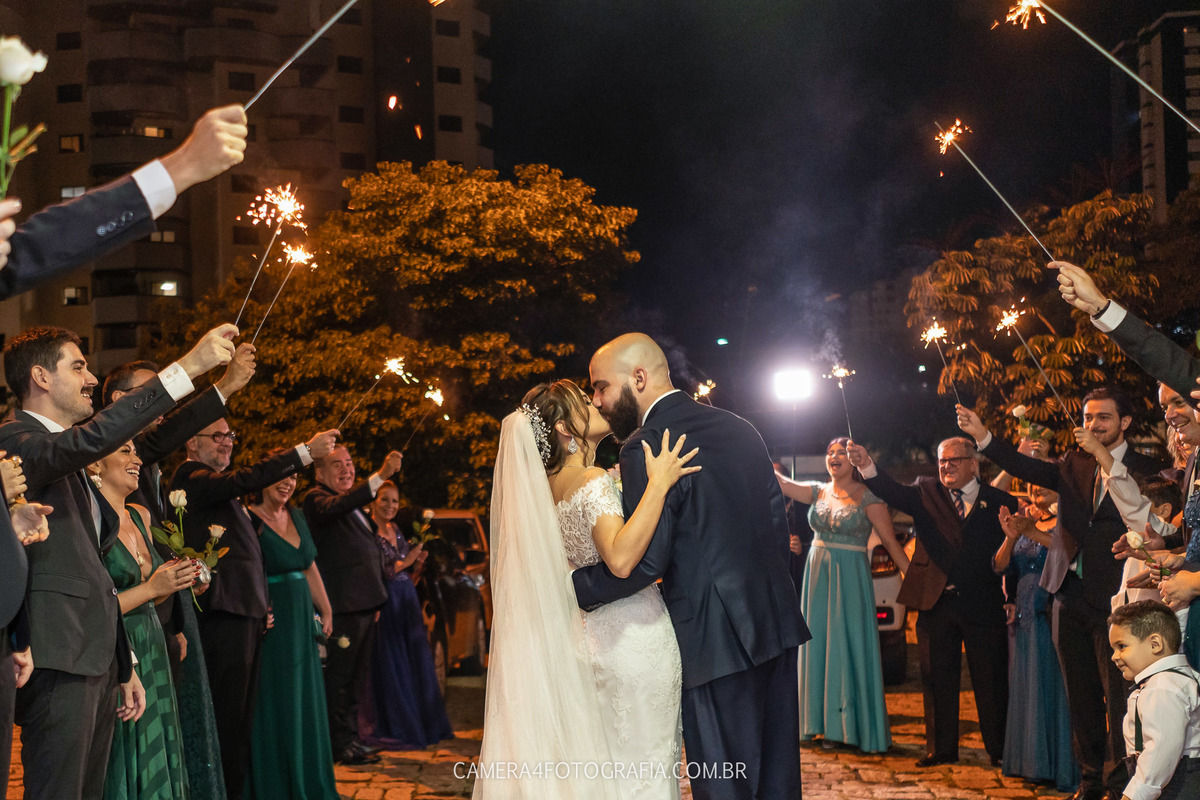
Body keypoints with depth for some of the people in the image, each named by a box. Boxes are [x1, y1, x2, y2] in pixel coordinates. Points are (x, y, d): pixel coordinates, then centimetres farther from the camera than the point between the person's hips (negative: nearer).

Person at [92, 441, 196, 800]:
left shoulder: (140, 517, 11)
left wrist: (174, 580, 2)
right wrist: (151, 588, -16)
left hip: (150, 655, 8)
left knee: (154, 766, 11)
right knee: (119, 768, -2)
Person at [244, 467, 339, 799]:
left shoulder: (296, 516, 10)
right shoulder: (249, 520, -13)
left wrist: (326, 611, 16)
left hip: (302, 622, 7)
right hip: (271, 622, -7)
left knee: (304, 706, 14)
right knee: (274, 707, -1)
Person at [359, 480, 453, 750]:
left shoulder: (396, 530, 13)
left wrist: (417, 563, -1)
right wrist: (404, 563, -16)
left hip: (407, 601, 8)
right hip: (385, 604, -7)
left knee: (417, 662, 10)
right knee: (390, 666, -2)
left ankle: (424, 723, 19)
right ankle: (392, 729, 8)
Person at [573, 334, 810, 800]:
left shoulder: (646, 448, -13)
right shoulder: (739, 428, 11)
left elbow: (644, 562, -18)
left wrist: (571, 588, -7)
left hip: (716, 639, -8)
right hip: (776, 623, 8)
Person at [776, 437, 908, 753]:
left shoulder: (867, 497, -7)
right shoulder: (818, 492, 8)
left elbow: (891, 542, -7)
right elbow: (783, 484, -2)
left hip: (850, 579, -5)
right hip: (817, 575, 5)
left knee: (850, 647, -2)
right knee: (820, 646, 7)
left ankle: (855, 726, 6)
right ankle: (829, 724, 15)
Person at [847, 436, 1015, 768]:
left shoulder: (999, 501, 3)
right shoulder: (926, 494, 8)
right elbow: (893, 492, -10)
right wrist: (867, 466, -29)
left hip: (983, 604, -2)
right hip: (936, 603, 2)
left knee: (991, 679, 5)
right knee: (938, 678, 9)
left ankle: (999, 749, 16)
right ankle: (941, 748, 19)